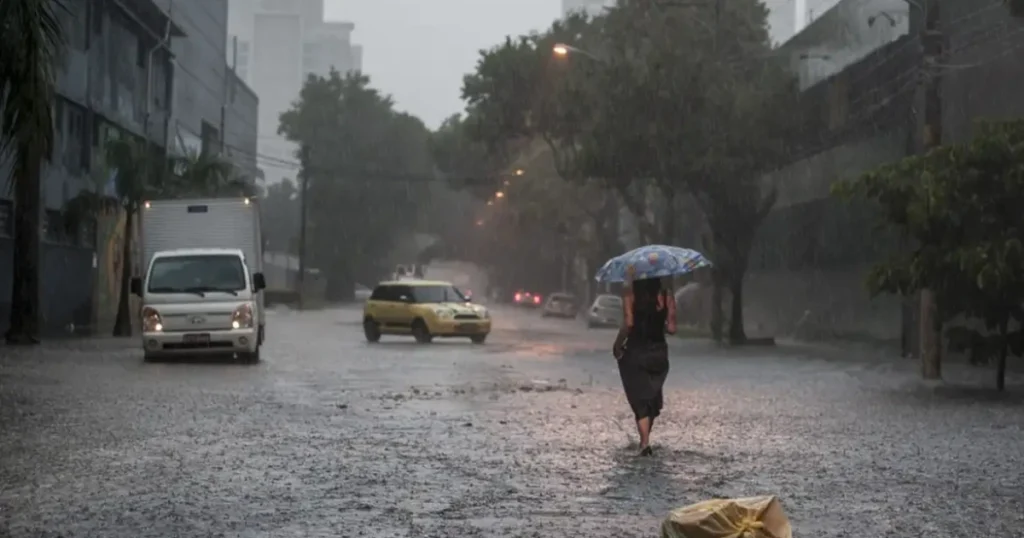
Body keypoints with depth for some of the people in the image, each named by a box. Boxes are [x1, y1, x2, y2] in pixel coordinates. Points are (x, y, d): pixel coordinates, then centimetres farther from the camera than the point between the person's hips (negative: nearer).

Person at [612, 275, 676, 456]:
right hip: (658, 353, 3)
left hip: (635, 353, -2)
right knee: (653, 398, 19)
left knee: (640, 400, 2)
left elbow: (628, 324, -16)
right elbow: (671, 328, -4)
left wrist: (617, 345, -3)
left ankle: (645, 443, -11)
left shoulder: (631, 294, -7)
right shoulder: (666, 295, -1)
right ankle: (645, 440, 27)